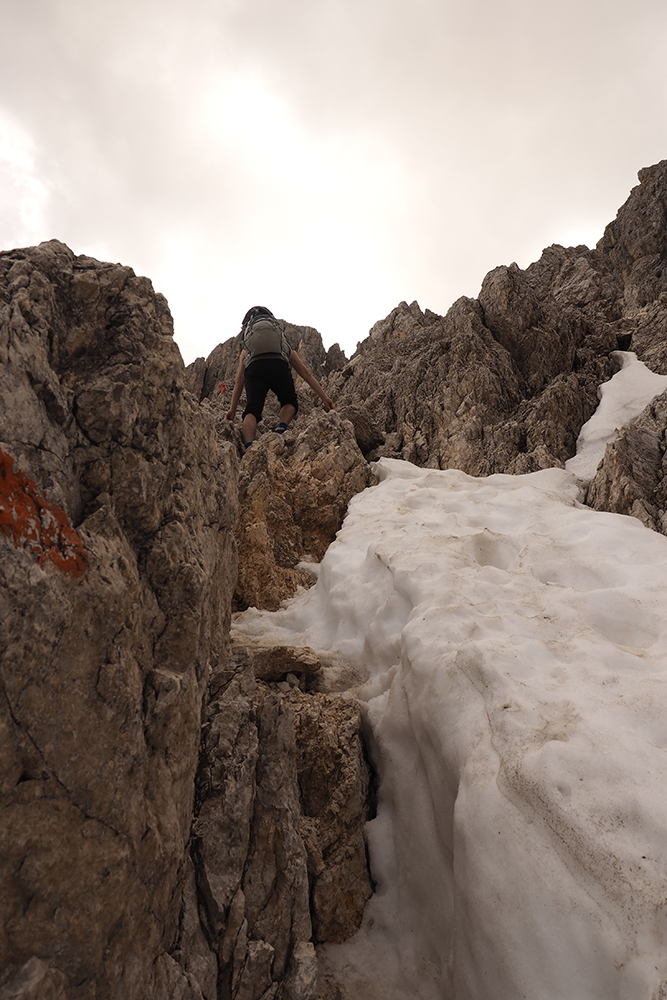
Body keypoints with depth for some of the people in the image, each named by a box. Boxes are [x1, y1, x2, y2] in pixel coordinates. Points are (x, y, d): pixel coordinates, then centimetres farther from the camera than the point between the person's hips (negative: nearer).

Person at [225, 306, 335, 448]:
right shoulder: (286, 348, 41)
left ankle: (249, 448, -26)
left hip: (253, 368, 0)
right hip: (278, 366, 0)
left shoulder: (246, 351, 40)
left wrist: (232, 409, 36)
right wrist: (324, 397, 36)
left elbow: (239, 381, 34)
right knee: (290, 402, 22)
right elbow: (306, 374, 37)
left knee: (252, 410, -1)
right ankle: (282, 430, -6)